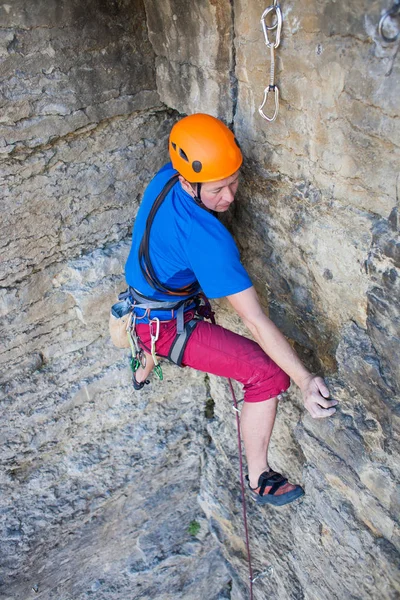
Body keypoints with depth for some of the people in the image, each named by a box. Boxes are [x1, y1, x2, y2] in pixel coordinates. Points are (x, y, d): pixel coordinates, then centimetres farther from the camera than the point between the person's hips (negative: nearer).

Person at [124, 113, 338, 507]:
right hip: (165, 327, -9)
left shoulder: (165, 179, -11)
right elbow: (254, 319, -35)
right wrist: (305, 381, -33)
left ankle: (143, 373, 79)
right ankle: (259, 481, -1)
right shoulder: (207, 238, -35)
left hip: (139, 307, 9)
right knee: (268, 374, -18)